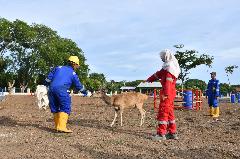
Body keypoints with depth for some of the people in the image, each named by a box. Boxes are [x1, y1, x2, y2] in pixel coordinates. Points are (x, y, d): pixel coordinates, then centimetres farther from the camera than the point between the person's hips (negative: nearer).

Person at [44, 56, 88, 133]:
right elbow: (78, 86, 20)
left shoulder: (58, 68, 21)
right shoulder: (73, 73, 13)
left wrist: (47, 84, 28)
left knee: (55, 109, 14)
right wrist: (84, 92, 35)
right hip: (62, 90, -5)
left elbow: (49, 78, 14)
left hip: (51, 89, 5)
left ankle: (57, 126, 17)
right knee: (65, 109, -3)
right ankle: (62, 127, -15)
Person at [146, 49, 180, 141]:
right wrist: (149, 80, 35)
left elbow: (168, 82, -21)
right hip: (171, 92, 10)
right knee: (169, 113, 14)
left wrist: (165, 94, -25)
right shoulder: (172, 65, 19)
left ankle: (161, 134, -5)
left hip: (167, 92, -10)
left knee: (163, 113, -8)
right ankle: (172, 133, 19)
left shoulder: (169, 66, -13)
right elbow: (159, 74, 28)